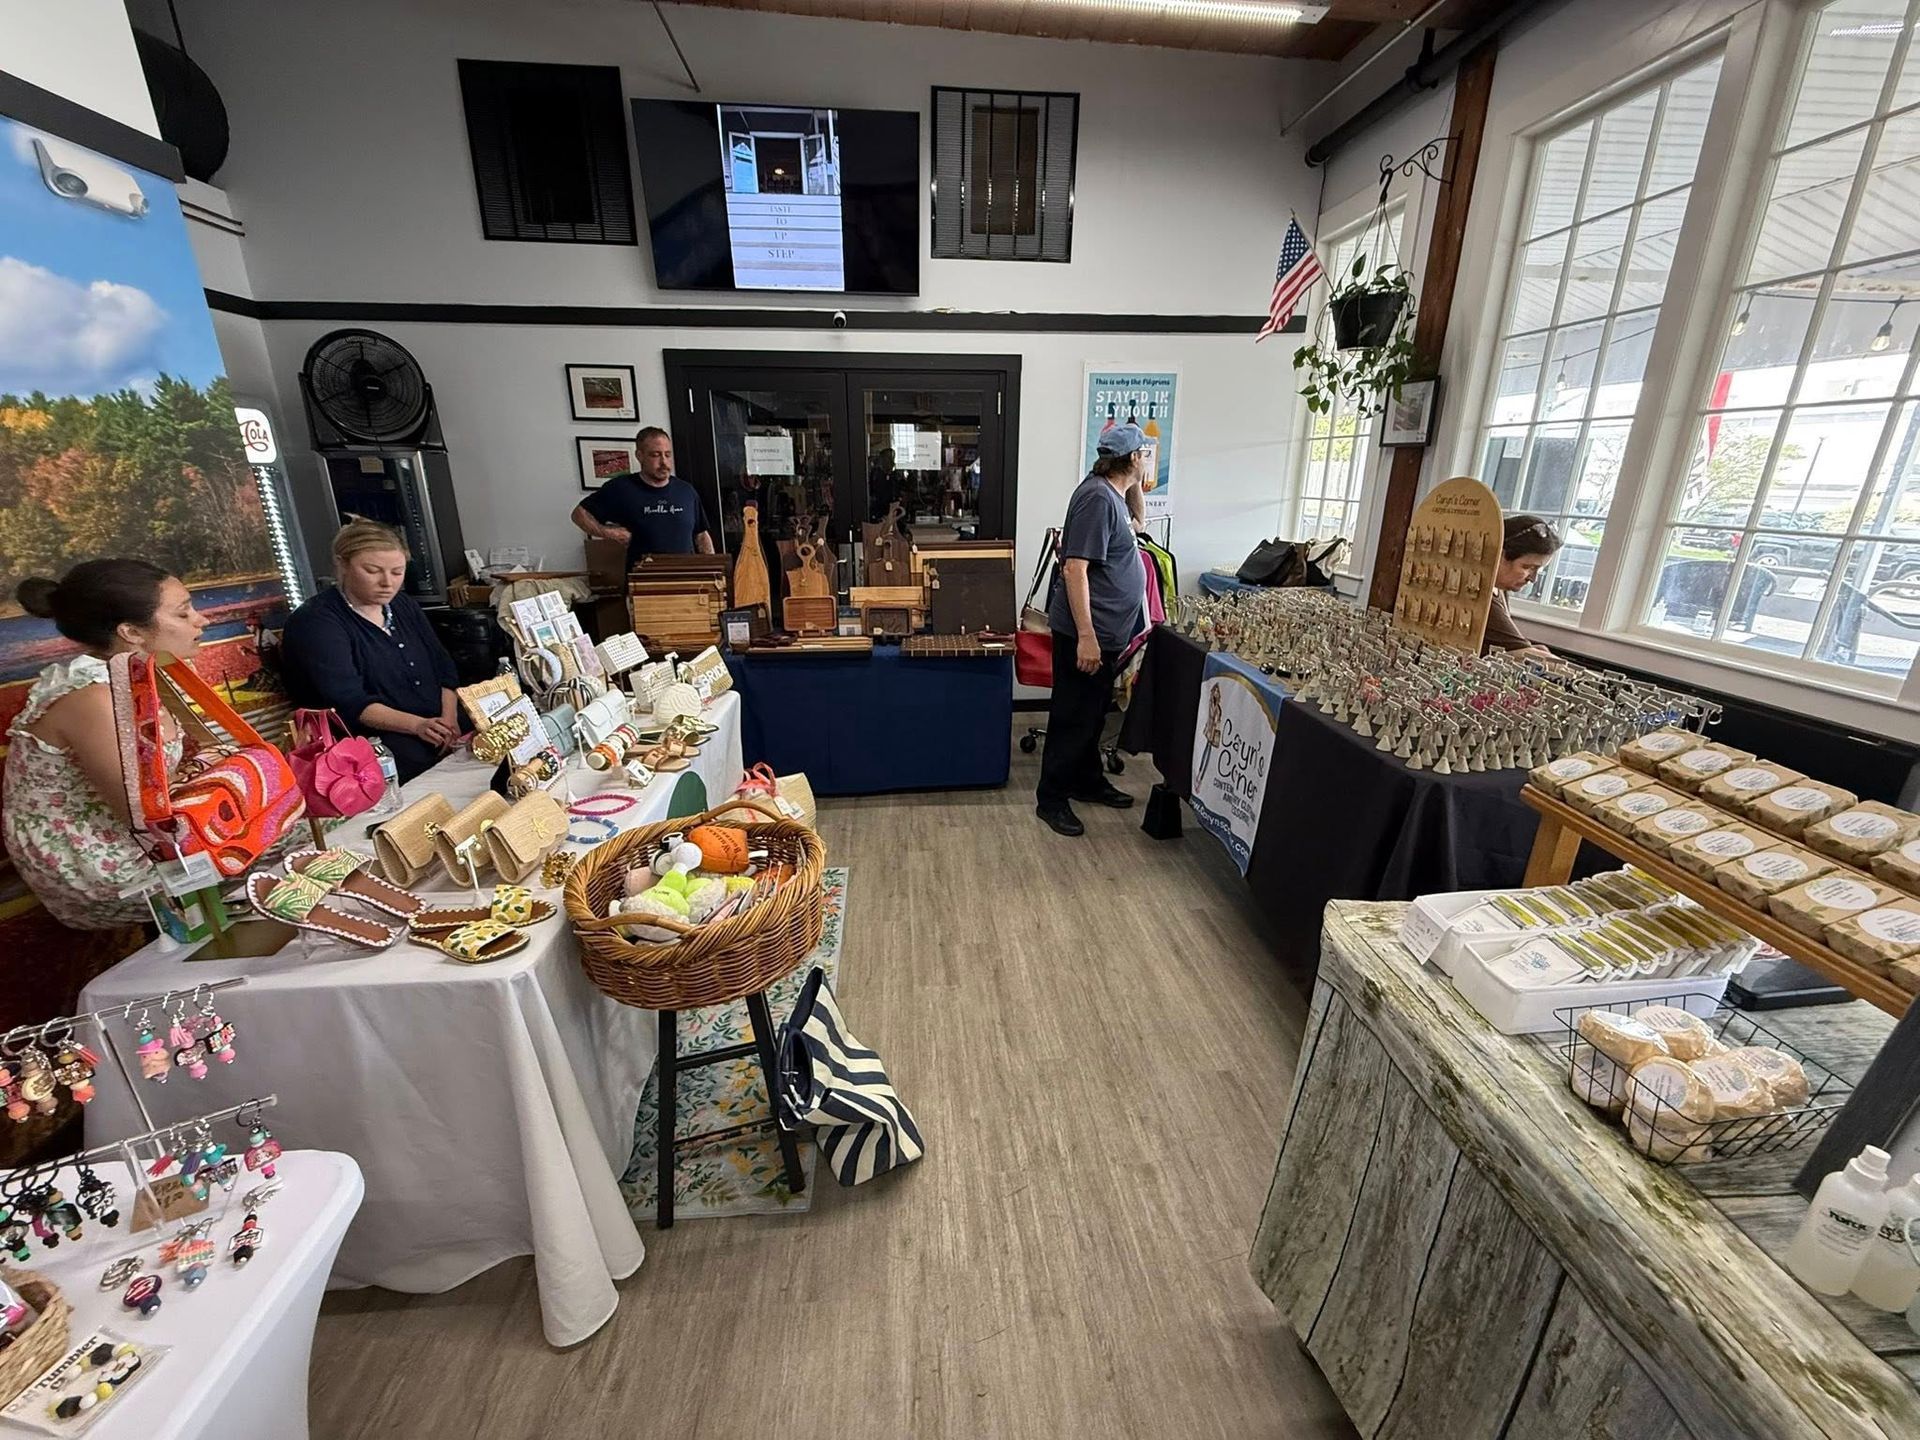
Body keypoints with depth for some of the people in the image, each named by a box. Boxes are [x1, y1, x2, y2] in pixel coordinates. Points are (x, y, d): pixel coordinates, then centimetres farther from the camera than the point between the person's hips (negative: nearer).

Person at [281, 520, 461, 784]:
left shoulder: (405, 606, 16)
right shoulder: (315, 622, -5)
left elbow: (443, 667, 11)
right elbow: (349, 702, -16)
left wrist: (449, 720, -8)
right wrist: (417, 725, -31)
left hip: (441, 726, 6)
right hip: (377, 743, -6)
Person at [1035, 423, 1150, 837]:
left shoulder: (1111, 494, 12)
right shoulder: (1097, 497, -19)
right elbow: (1074, 569, -26)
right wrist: (1086, 637, -28)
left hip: (1106, 630, 10)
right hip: (1086, 632, -10)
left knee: (1093, 713, 20)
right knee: (1072, 717, 0)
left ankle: (1087, 781, 35)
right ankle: (1051, 799, 12)